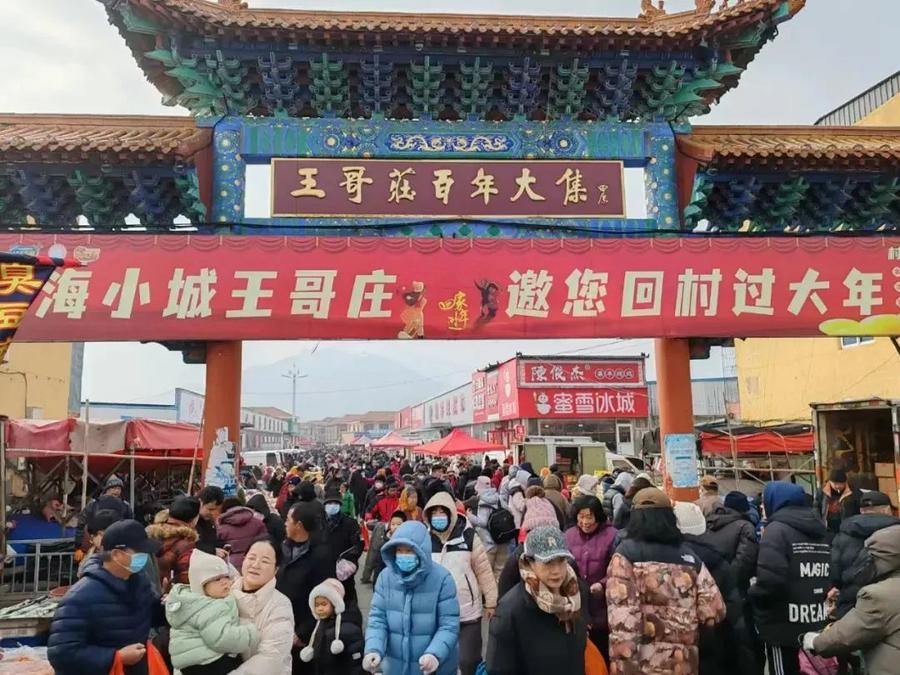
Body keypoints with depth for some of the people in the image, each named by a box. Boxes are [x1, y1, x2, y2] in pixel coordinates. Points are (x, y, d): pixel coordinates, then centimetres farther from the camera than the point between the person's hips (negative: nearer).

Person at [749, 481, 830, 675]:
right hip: (818, 628, 7)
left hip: (785, 629, -7)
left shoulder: (776, 529, -14)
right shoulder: (820, 528, 9)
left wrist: (753, 595, -7)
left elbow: (771, 580, -25)